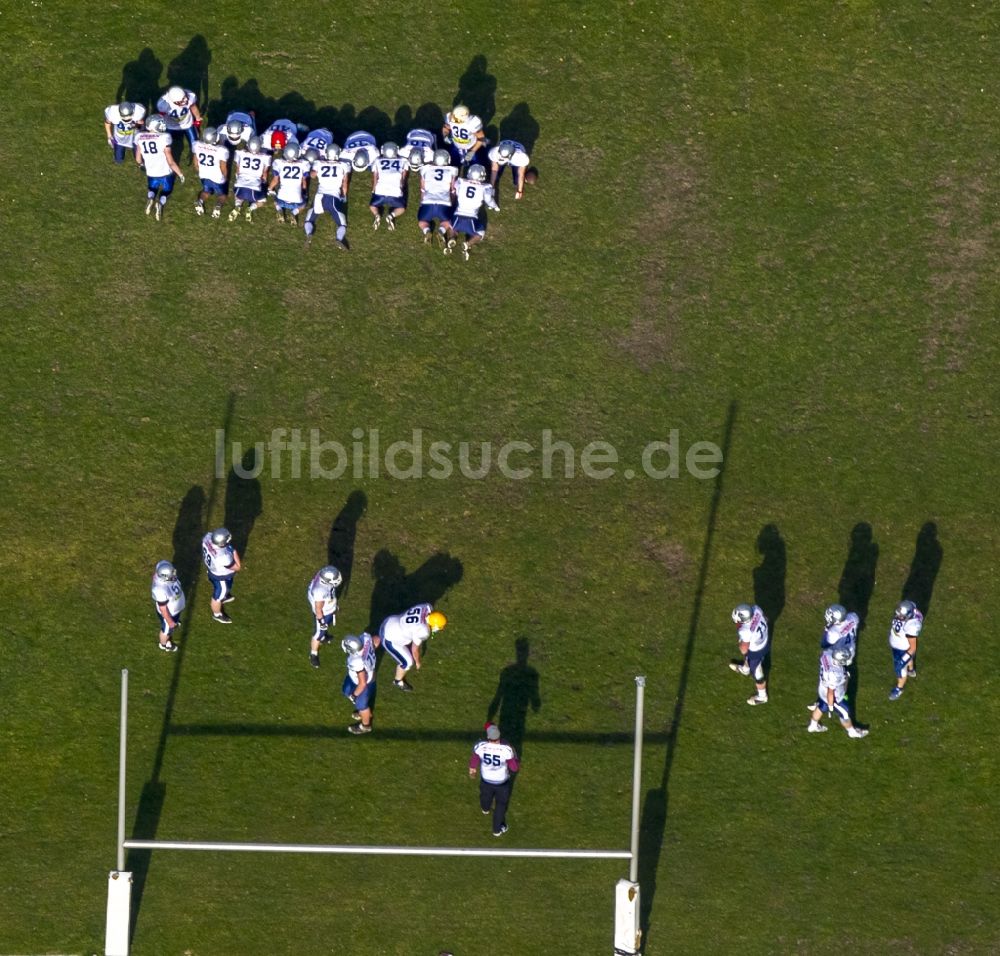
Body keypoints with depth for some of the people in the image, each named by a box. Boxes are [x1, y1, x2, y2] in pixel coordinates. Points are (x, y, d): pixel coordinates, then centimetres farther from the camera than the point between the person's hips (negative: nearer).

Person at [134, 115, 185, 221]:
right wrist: (180, 174, -2)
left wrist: (141, 164, 25)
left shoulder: (140, 137, -10)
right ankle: (160, 202, -8)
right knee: (166, 192, 24)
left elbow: (138, 160, 1)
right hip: (166, 173, -3)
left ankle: (150, 198, -3)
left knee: (152, 190, 31)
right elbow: (171, 162, -17)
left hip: (151, 174, 3)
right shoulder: (163, 138, -22)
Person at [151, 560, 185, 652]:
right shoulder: (161, 590, -45)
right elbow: (163, 609, -31)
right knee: (167, 630, 24)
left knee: (175, 626, 34)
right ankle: (163, 644, 55)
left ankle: (167, 640, 64)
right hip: (168, 613, -7)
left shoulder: (166, 576, -21)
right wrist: (170, 621, -18)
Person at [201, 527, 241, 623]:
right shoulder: (223, 558, -46)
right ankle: (217, 614, 53)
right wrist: (234, 552, -24)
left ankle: (223, 597, 70)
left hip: (212, 568, 6)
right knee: (218, 596, 25)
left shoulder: (208, 537, -30)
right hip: (221, 577, -6)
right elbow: (238, 567, -27)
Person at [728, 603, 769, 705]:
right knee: (747, 657, 38)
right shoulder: (755, 609, -29)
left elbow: (744, 650, -29)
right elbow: (764, 620, -4)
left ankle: (762, 696, 46)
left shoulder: (745, 631, -44)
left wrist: (738, 629, -24)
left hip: (756, 651, -6)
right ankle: (745, 669, 71)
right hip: (764, 640, 6)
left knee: (757, 674, 21)